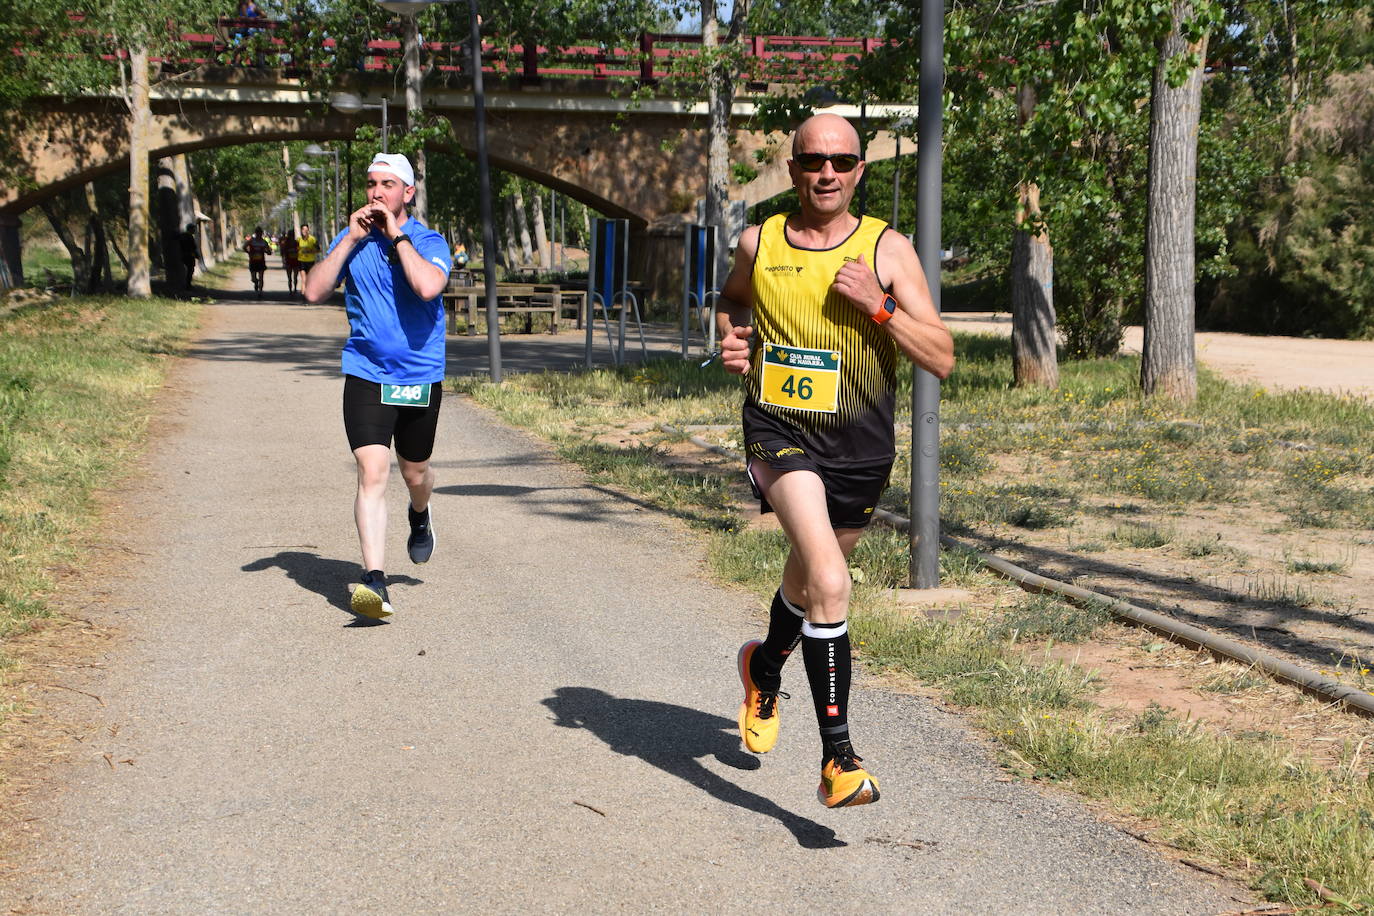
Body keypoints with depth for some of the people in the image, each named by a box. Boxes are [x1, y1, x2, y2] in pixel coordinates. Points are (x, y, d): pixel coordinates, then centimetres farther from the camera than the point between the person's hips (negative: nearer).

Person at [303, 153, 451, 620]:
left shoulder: (429, 242, -7)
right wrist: (351, 239, -12)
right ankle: (374, 581, -20)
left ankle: (420, 515, 53)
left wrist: (397, 235, -20)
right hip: (367, 375, 0)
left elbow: (428, 286, -28)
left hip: (421, 377, 0)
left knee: (414, 473, 16)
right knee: (372, 472, -15)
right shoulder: (352, 239, 3)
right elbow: (314, 291, -7)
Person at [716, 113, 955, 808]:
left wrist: (878, 306, -20)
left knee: (811, 577, 22)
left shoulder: (888, 250, -4)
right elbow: (732, 299, 24)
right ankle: (838, 757, -21)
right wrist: (732, 338, 3)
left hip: (860, 445, 2)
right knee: (829, 583, -24)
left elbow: (942, 359, -7)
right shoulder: (759, 243, 1)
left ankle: (765, 666, 56)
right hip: (779, 432, -2)